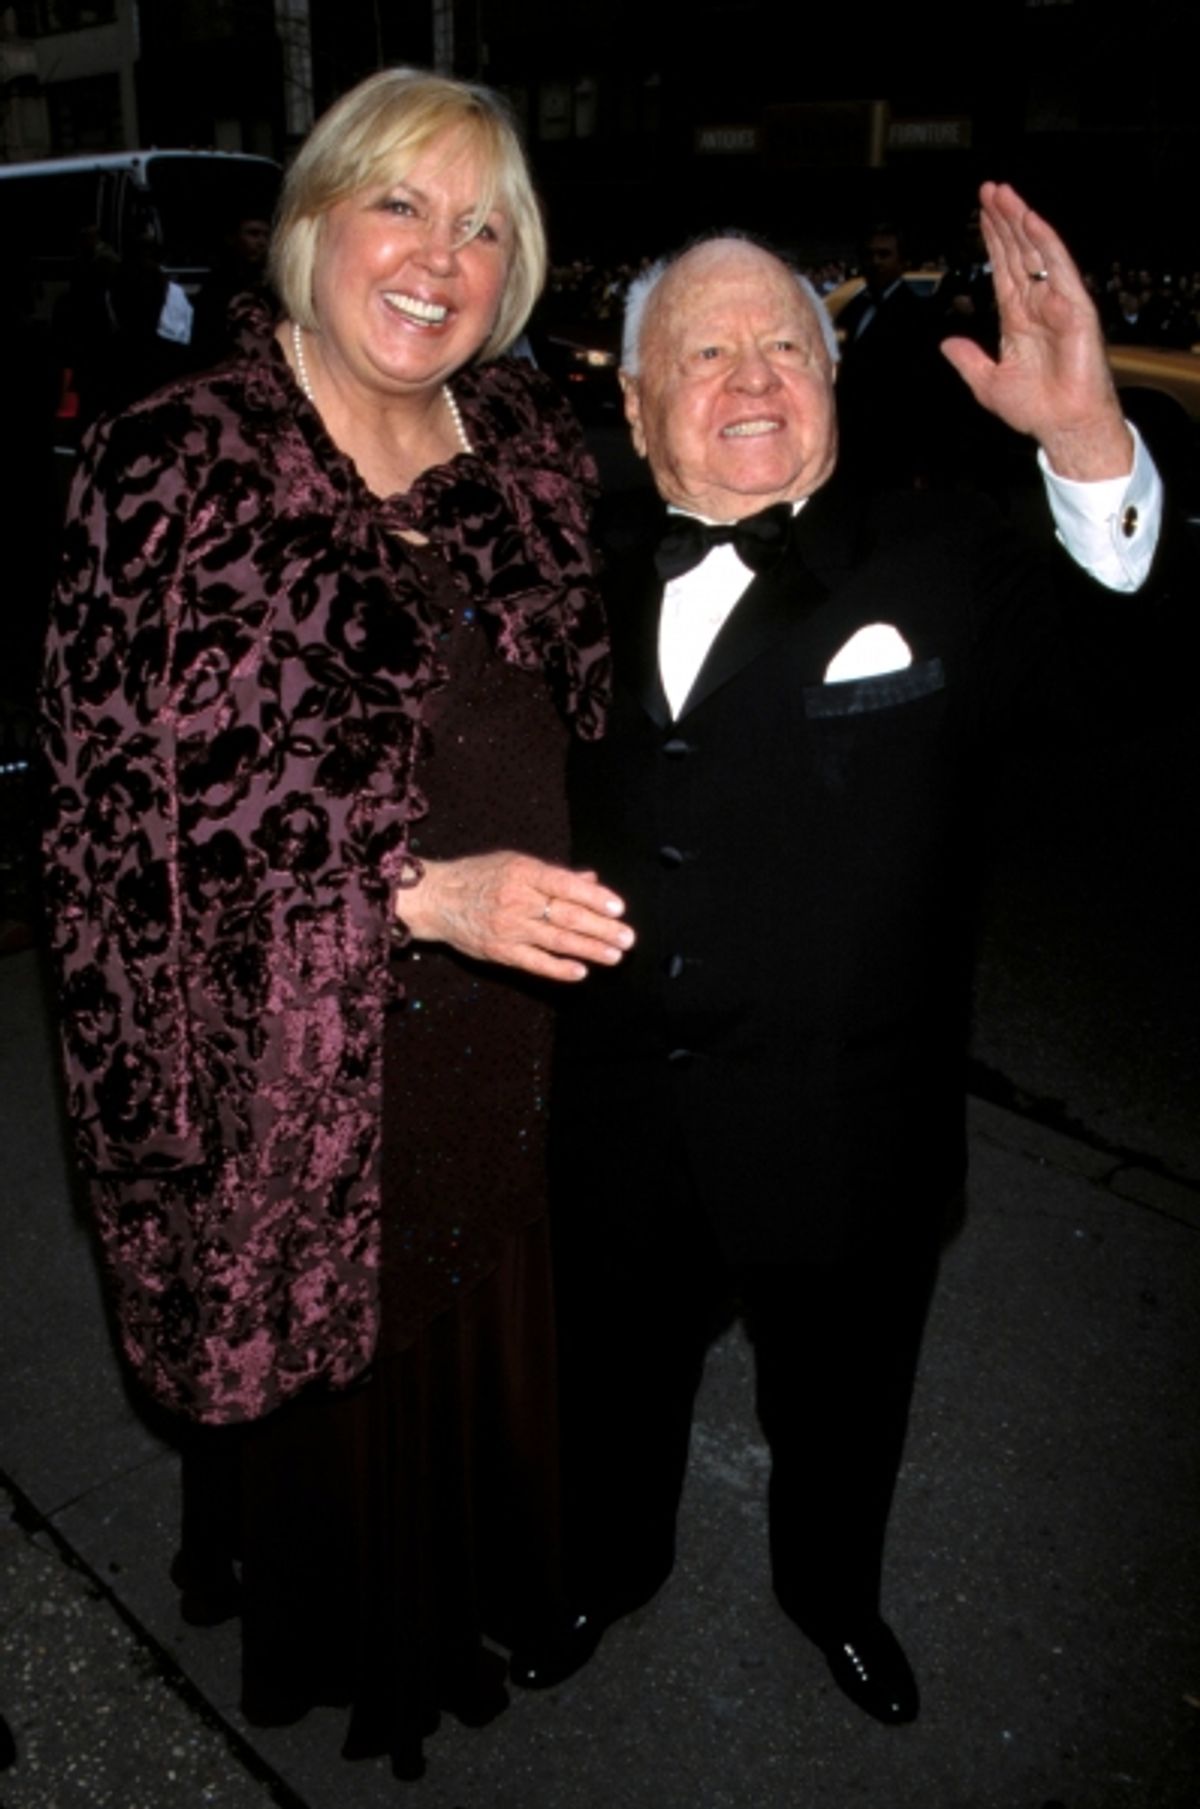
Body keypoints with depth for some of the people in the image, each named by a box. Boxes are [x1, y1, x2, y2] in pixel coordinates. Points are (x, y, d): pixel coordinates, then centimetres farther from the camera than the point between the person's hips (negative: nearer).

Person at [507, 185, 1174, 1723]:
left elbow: (1123, 664, -23)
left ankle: (831, 1588, 56)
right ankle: (611, 1565, 57)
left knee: (838, 1393, 24)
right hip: (615, 1122, 2)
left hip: (845, 1140, -1)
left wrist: (1089, 443, -34)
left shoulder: (937, 569, -8)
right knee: (615, 1372, 25)